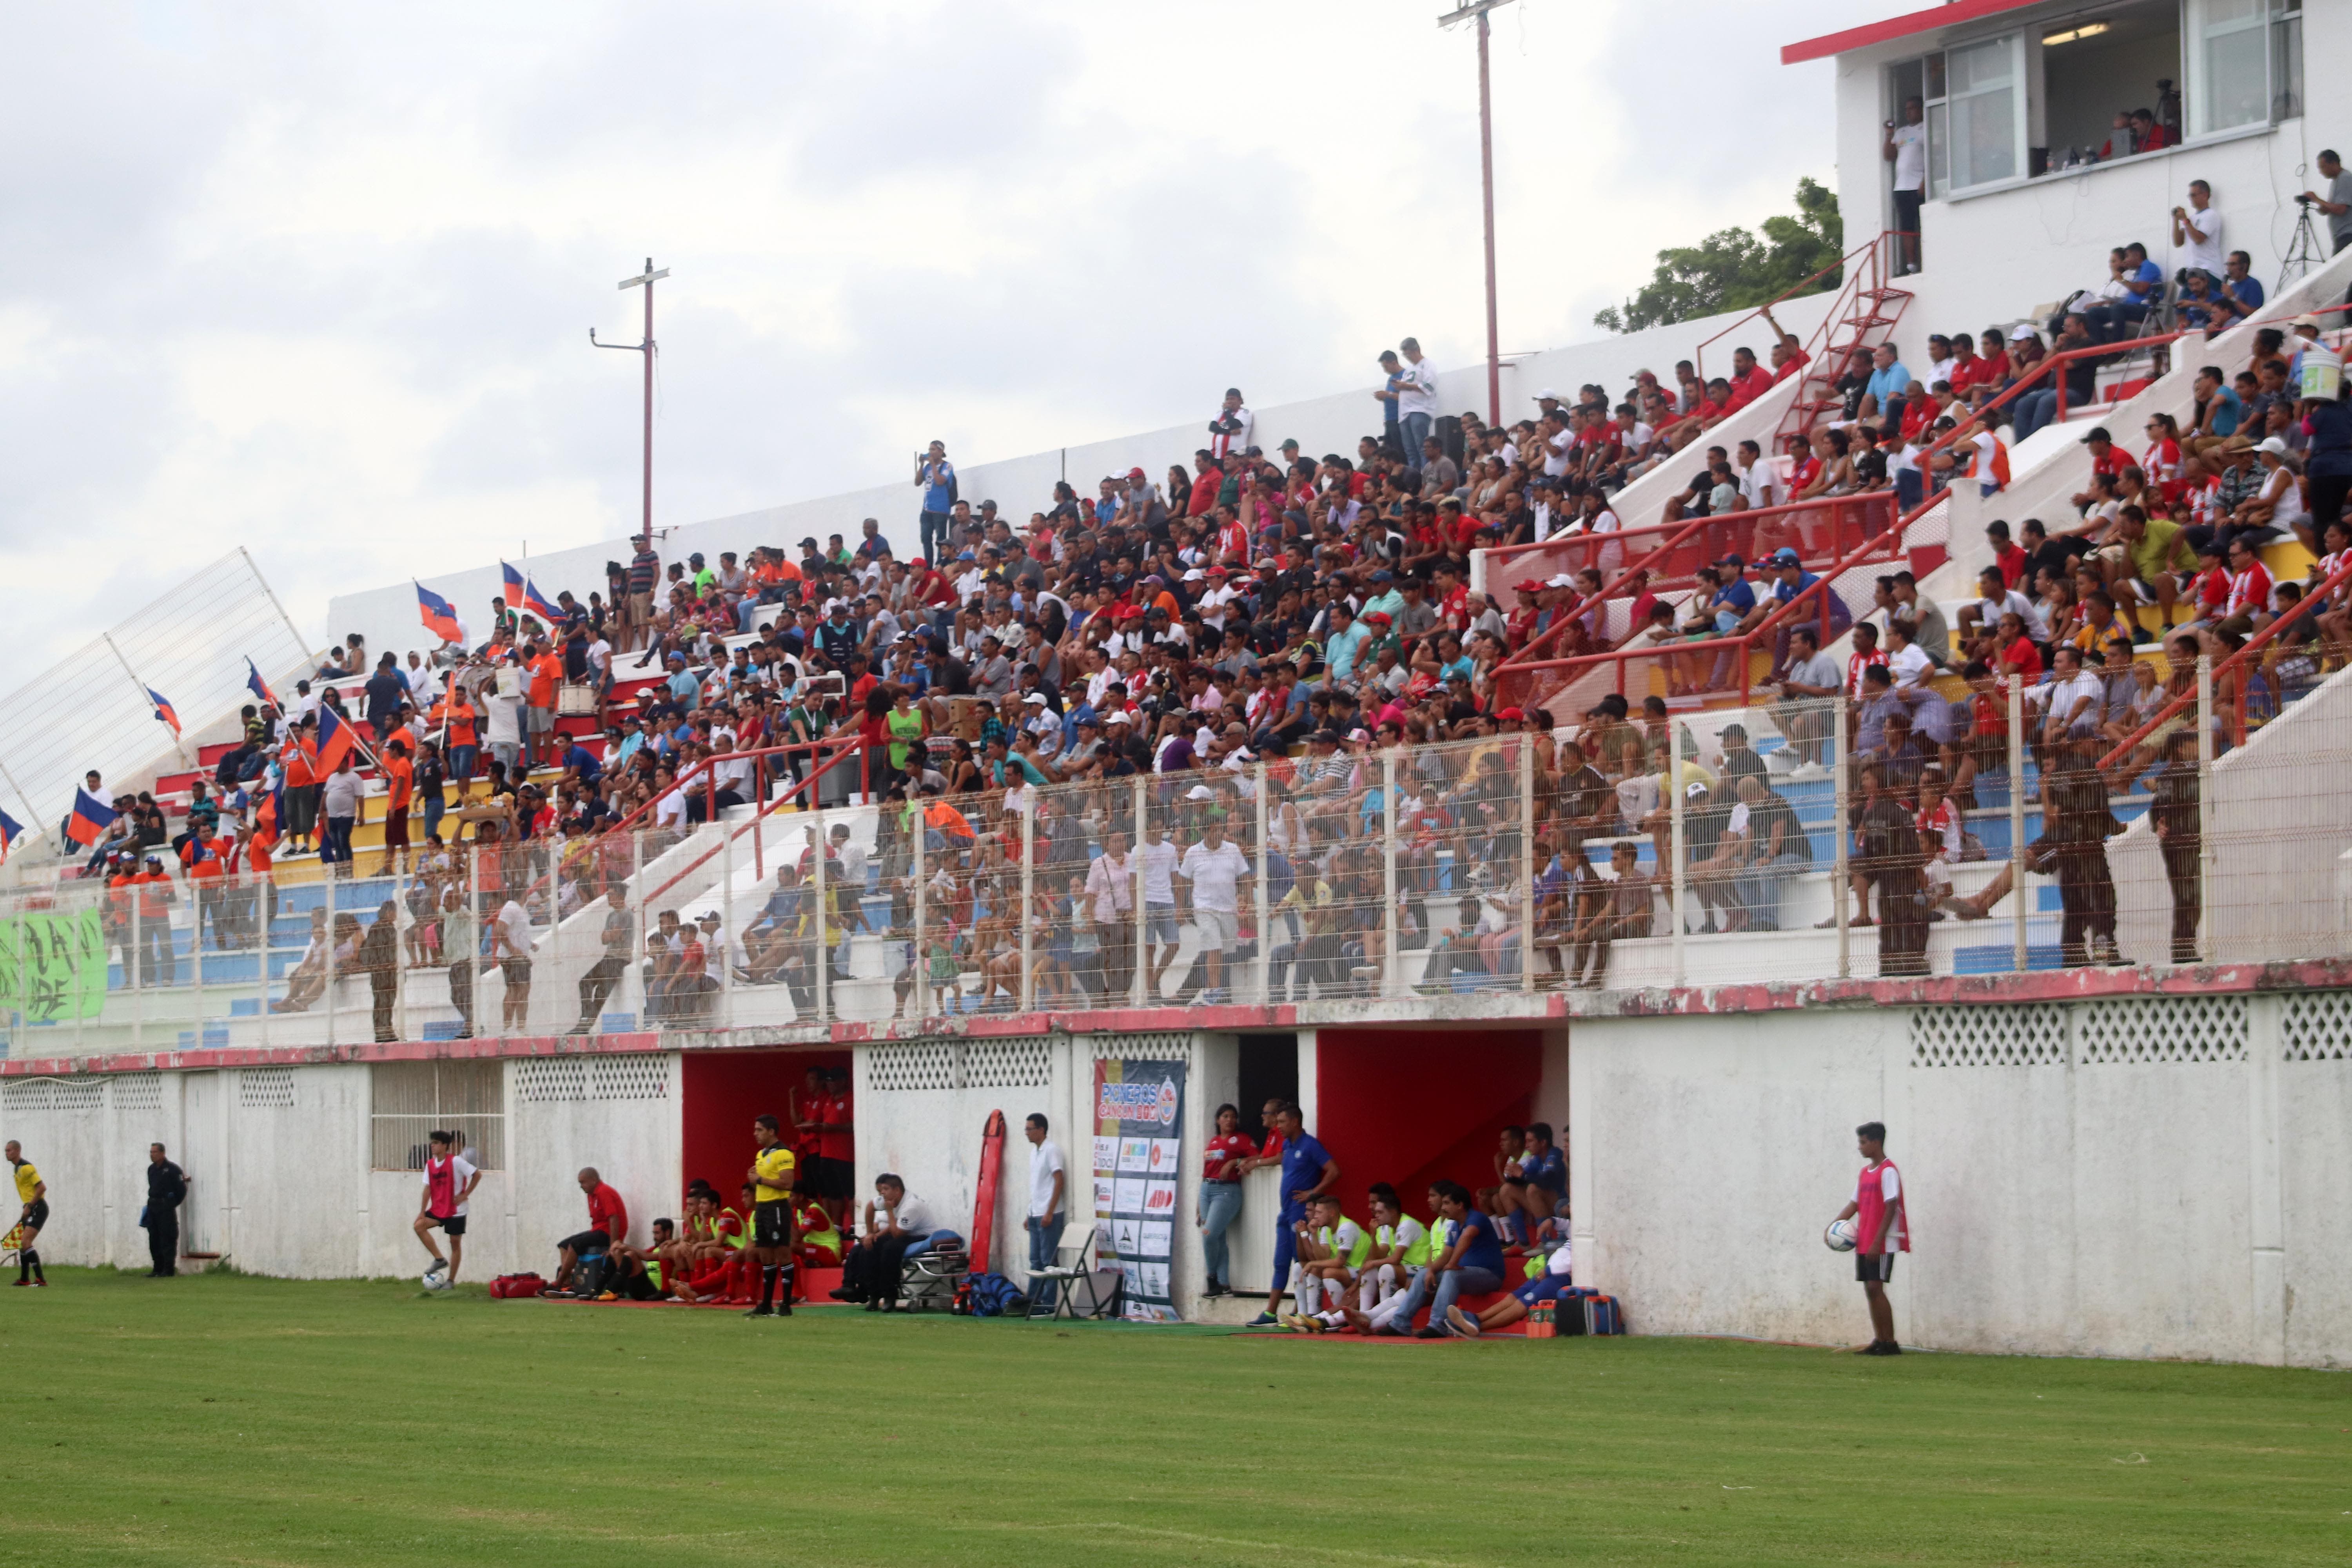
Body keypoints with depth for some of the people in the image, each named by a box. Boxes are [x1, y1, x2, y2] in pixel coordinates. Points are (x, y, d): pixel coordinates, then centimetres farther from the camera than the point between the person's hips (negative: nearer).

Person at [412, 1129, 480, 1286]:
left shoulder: (456, 1161, -15)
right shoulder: (430, 1164, 4)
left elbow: (477, 1175, -13)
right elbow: (428, 1188, 5)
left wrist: (465, 1195, -13)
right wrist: (423, 1211, -1)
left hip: (456, 1211, -6)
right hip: (438, 1209, 6)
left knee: (455, 1243, 0)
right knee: (419, 1226, -14)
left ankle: (451, 1281, 9)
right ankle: (440, 1260, -4)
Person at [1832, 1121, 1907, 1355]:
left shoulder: (1888, 1172, -11)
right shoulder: (1865, 1172, 16)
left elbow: (1890, 1208, -16)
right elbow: (1855, 1205, 18)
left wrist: (1877, 1242, -20)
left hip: (1883, 1243, -8)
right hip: (1864, 1242, 8)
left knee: (1876, 1288, -12)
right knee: (1870, 1290, 7)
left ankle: (1890, 1343, -8)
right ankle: (1879, 1340, 11)